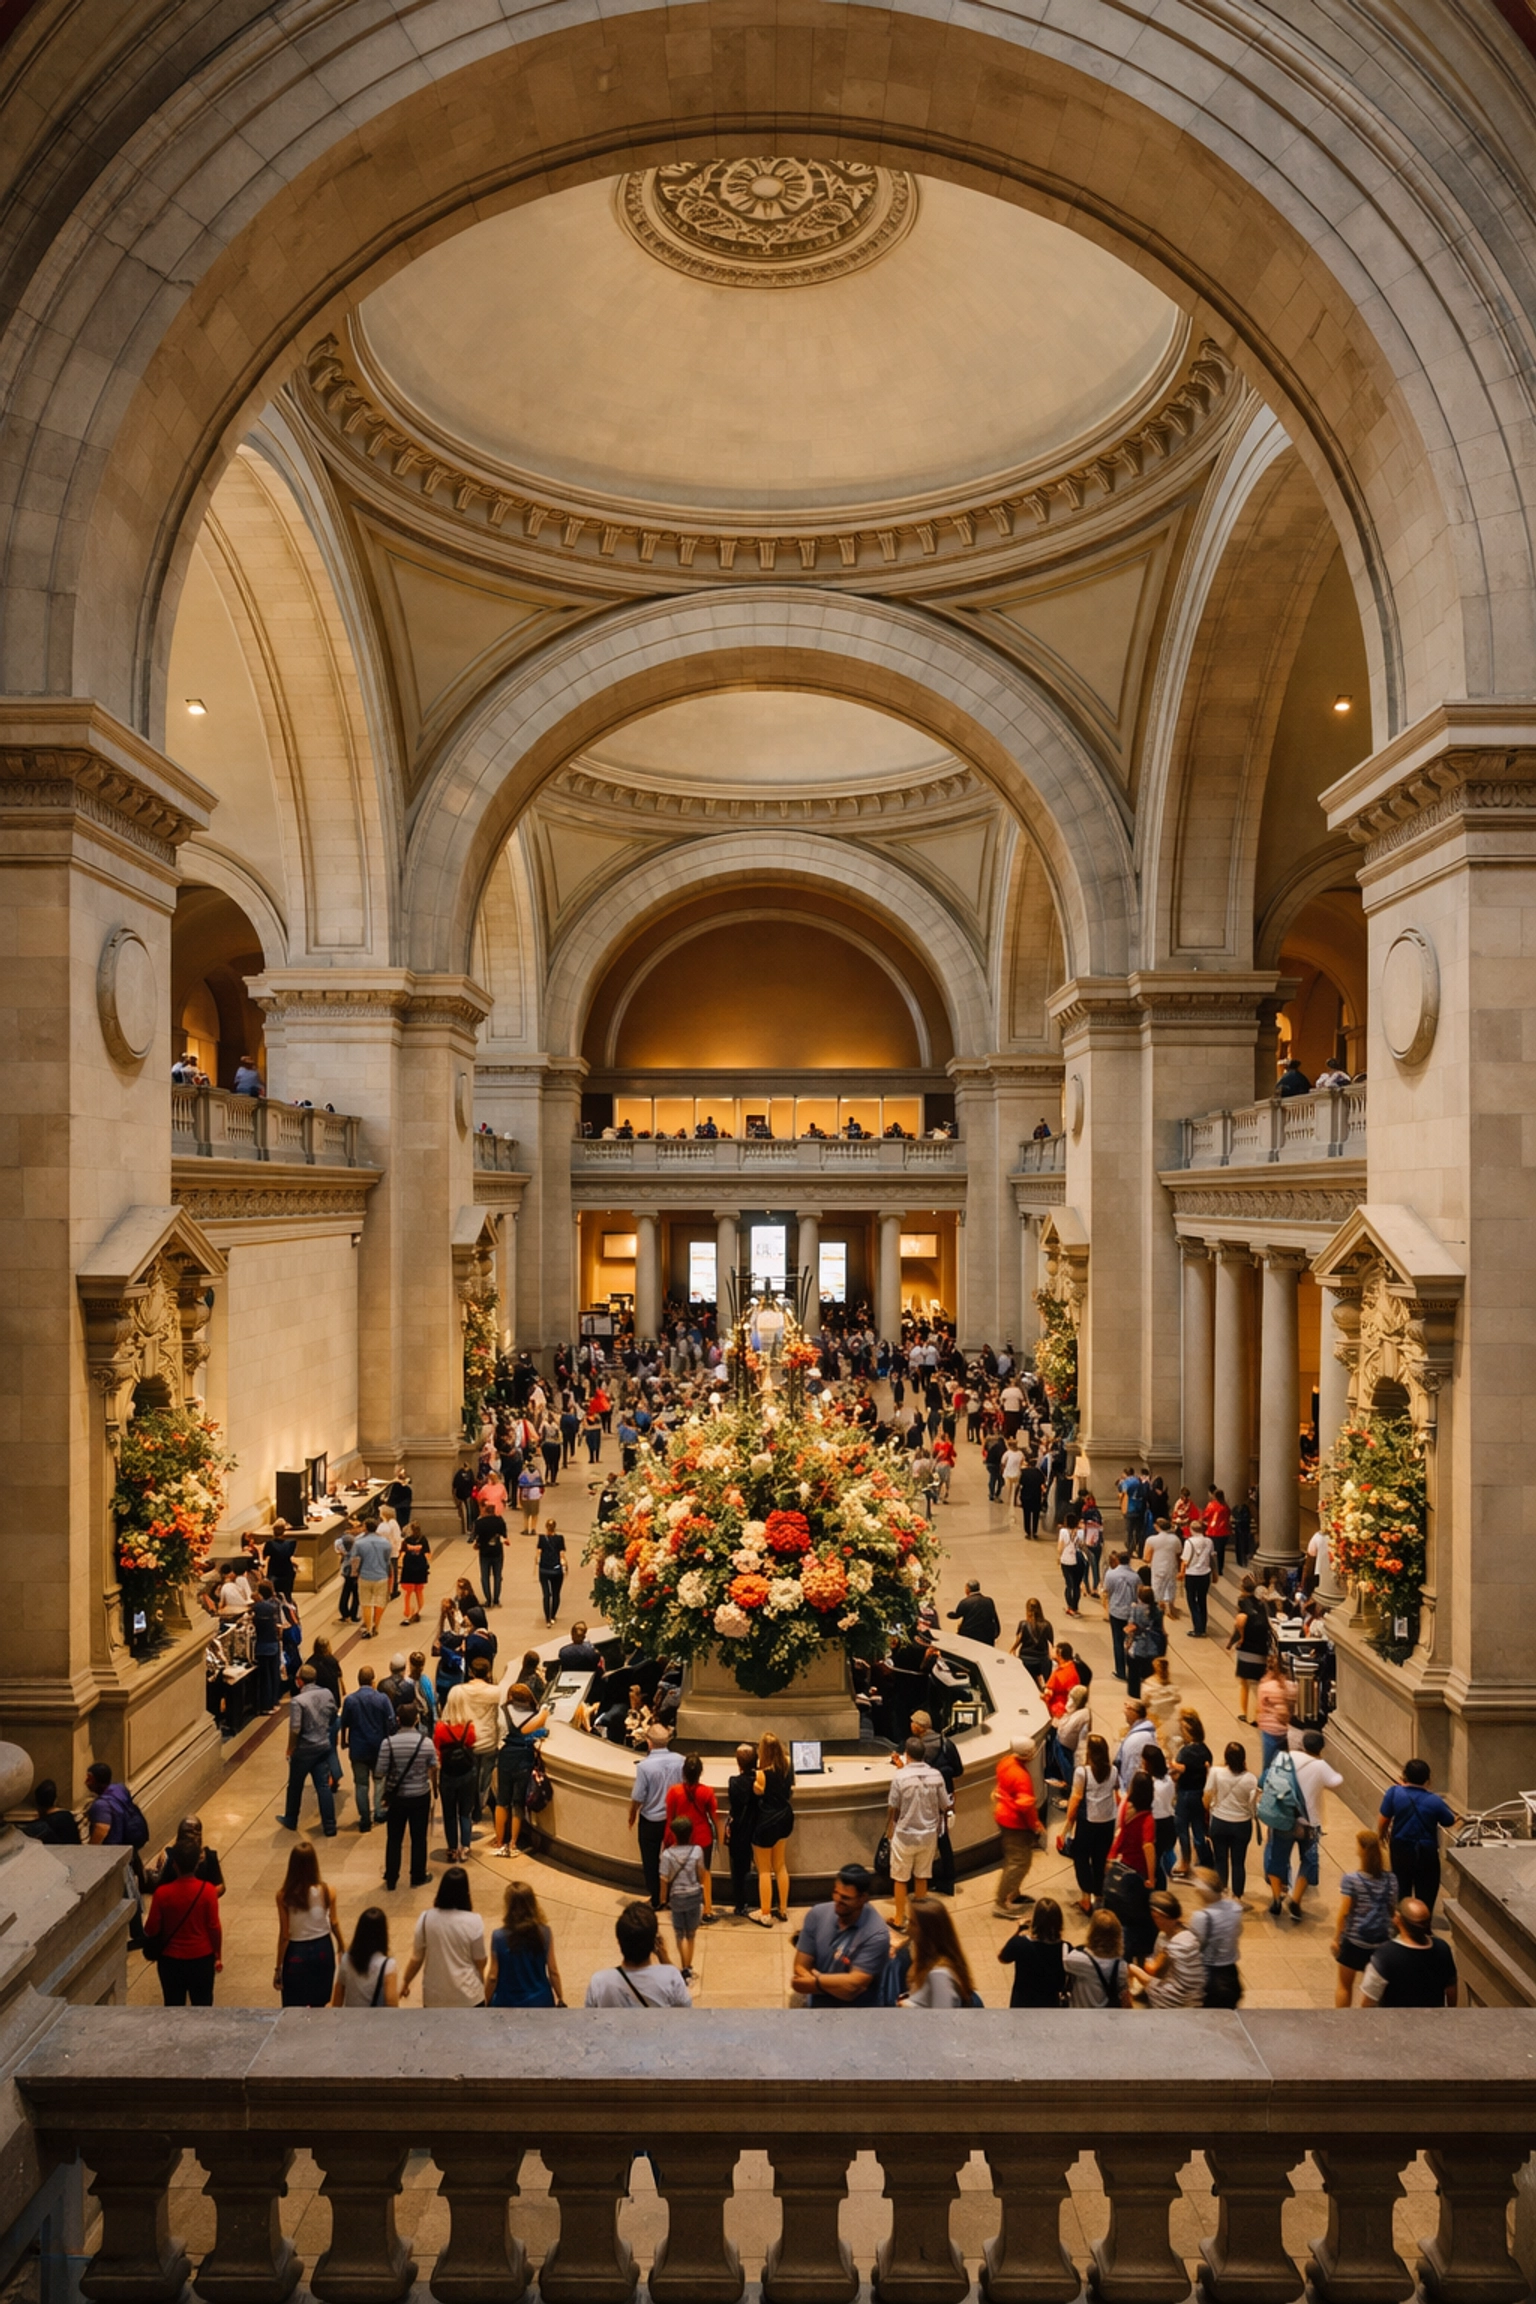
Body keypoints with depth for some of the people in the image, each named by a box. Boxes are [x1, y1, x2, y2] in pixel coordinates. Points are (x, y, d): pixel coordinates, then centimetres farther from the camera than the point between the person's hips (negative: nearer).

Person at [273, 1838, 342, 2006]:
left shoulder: (284, 1896, -19)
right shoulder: (327, 1892, -16)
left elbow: (284, 1935, -13)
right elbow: (334, 1924, -2)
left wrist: (278, 1967, -1)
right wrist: (341, 1947, 16)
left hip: (297, 1953, -1)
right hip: (322, 1949, 1)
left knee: (294, 2012, 15)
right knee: (320, 2005, 22)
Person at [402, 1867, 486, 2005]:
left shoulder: (426, 1919, -14)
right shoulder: (473, 1922, -19)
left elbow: (416, 1959, -1)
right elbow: (480, 1962, -8)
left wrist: (405, 1983, 14)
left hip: (435, 1995, 2)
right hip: (468, 1995, -2)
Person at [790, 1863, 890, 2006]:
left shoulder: (876, 1935, -18)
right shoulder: (817, 1914, -6)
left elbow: (853, 1986, -20)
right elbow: (800, 1968, -5)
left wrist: (814, 1982, -10)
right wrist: (835, 1984, -19)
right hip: (814, 2005, 2)